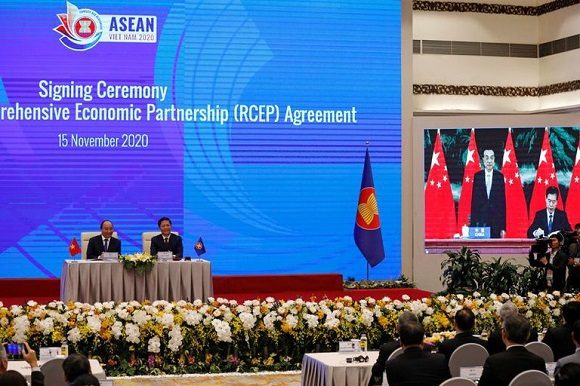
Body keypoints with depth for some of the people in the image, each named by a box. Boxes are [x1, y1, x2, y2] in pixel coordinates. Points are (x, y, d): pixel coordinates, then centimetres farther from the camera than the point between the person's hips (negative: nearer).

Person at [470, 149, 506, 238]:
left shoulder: (500, 176, 2)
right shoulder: (477, 176, 3)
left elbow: (503, 202, 3)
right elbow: (474, 201, 5)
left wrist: (503, 227, 1)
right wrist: (472, 224, 2)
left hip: (496, 222, 0)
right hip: (480, 221, 0)